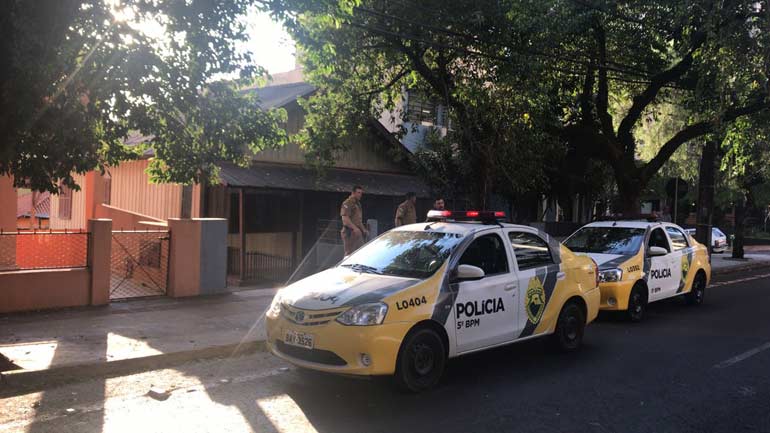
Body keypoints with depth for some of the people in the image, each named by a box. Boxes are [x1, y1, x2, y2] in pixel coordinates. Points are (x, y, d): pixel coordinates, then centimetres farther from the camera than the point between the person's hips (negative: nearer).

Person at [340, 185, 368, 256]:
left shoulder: (358, 203, 21)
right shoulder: (347, 203, -9)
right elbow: (345, 219, -20)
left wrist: (363, 229, 17)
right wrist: (355, 228, -30)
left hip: (357, 233, 9)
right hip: (350, 233, -9)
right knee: (349, 254, -8)